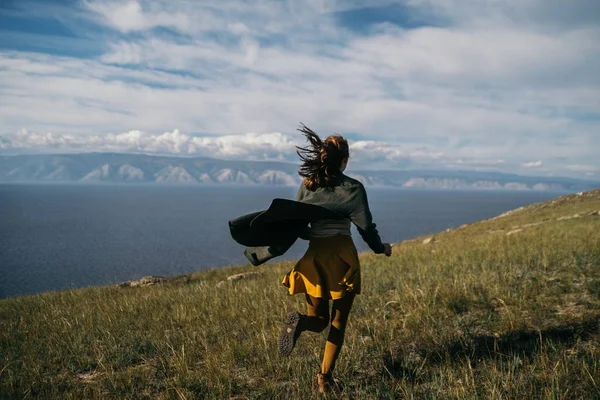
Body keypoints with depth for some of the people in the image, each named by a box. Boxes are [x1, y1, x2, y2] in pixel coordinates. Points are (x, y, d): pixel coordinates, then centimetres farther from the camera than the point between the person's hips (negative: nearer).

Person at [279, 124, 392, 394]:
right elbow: (365, 226, -2)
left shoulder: (307, 184, 4)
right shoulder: (353, 188, -6)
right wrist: (380, 248, 15)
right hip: (341, 256, -3)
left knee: (318, 320, 16)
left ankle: (298, 322, -18)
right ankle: (325, 376, 7)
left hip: (313, 255, 3)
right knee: (338, 321, 12)